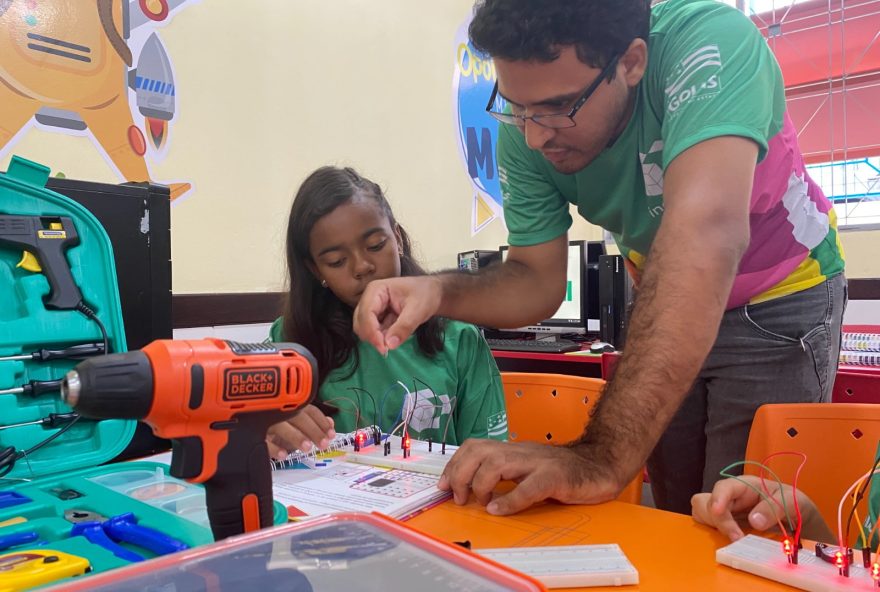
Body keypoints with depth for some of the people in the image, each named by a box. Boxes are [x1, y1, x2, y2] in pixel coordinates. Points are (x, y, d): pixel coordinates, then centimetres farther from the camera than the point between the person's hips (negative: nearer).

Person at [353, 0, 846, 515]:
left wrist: (605, 457, -53)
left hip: (777, 303, -3)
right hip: (666, 309, 4)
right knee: (675, 529, 9)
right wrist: (438, 293, -34)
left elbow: (705, 233, -46)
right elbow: (539, 280, -13)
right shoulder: (525, 133, -18)